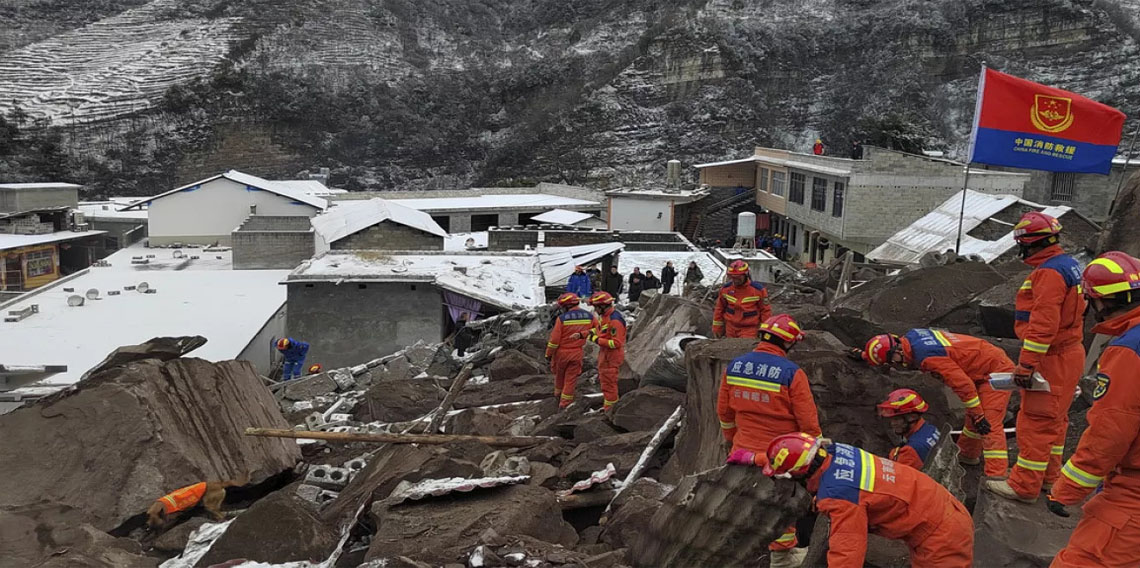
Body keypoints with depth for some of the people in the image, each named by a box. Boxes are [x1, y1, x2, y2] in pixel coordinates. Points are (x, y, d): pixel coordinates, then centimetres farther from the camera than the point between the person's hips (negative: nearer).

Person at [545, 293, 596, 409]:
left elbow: (554, 339, -15)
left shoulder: (562, 318, -17)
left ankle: (558, 393, 42)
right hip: (577, 353, 2)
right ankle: (565, 403, 16)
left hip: (561, 352, -2)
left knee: (559, 374, 23)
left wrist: (548, 354, -3)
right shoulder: (589, 316, -7)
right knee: (571, 378, 11)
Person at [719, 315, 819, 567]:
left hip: (744, 450, 4)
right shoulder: (792, 373, -21)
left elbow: (724, 412, 7)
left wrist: (731, 439, 22)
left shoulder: (734, 367, -4)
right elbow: (808, 422, -16)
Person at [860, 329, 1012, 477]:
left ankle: (997, 477, -19)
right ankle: (968, 455, 40)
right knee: (972, 417, 22)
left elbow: (963, 384, -30)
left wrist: (978, 416, -20)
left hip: (995, 372, -10)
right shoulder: (911, 336, -6)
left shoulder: (927, 357, -33)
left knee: (989, 424, -16)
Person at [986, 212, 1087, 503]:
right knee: (1053, 419, 18)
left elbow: (1043, 323, -27)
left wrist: (1026, 364, -25)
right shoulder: (1068, 265, 13)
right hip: (1067, 354, 11)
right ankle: (1048, 477, 30)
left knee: (1036, 421, -4)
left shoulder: (1049, 272, -21)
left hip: (1051, 359, -11)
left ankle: (1025, 486, 2)